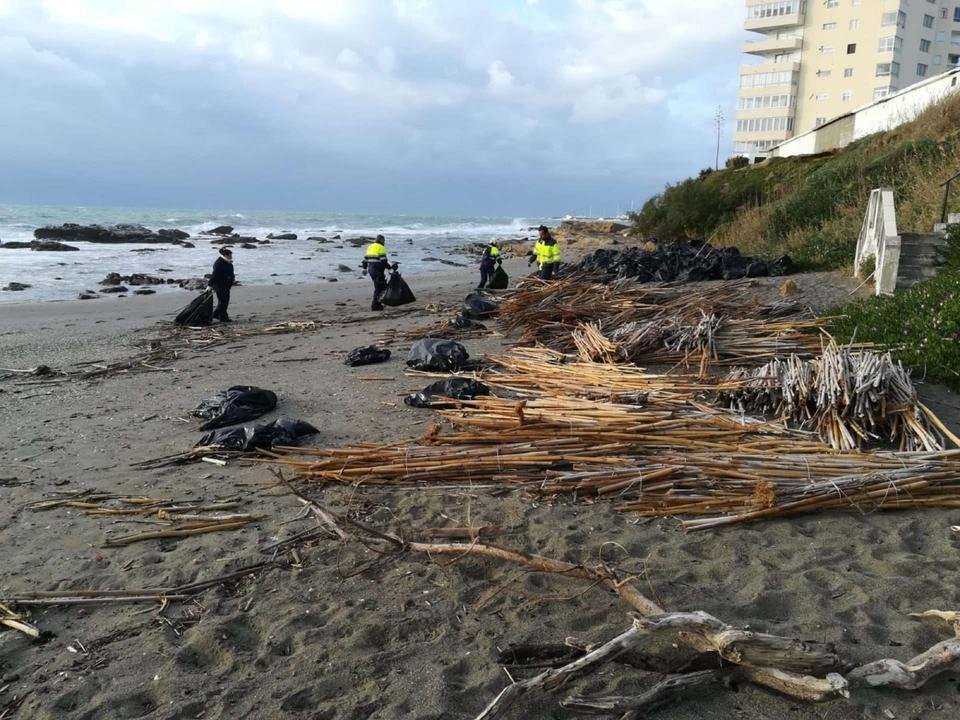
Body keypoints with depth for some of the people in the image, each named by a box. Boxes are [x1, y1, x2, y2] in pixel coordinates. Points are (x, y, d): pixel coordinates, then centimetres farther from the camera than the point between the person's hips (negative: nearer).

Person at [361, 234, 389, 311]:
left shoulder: (370, 246, 16)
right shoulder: (381, 248, -8)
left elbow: (365, 258, 18)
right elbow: (383, 260, -16)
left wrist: (365, 268, 24)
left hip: (370, 269, 8)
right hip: (377, 270, -8)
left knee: (378, 287, 18)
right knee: (379, 288, -3)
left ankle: (377, 302, 21)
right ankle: (375, 305, -5)